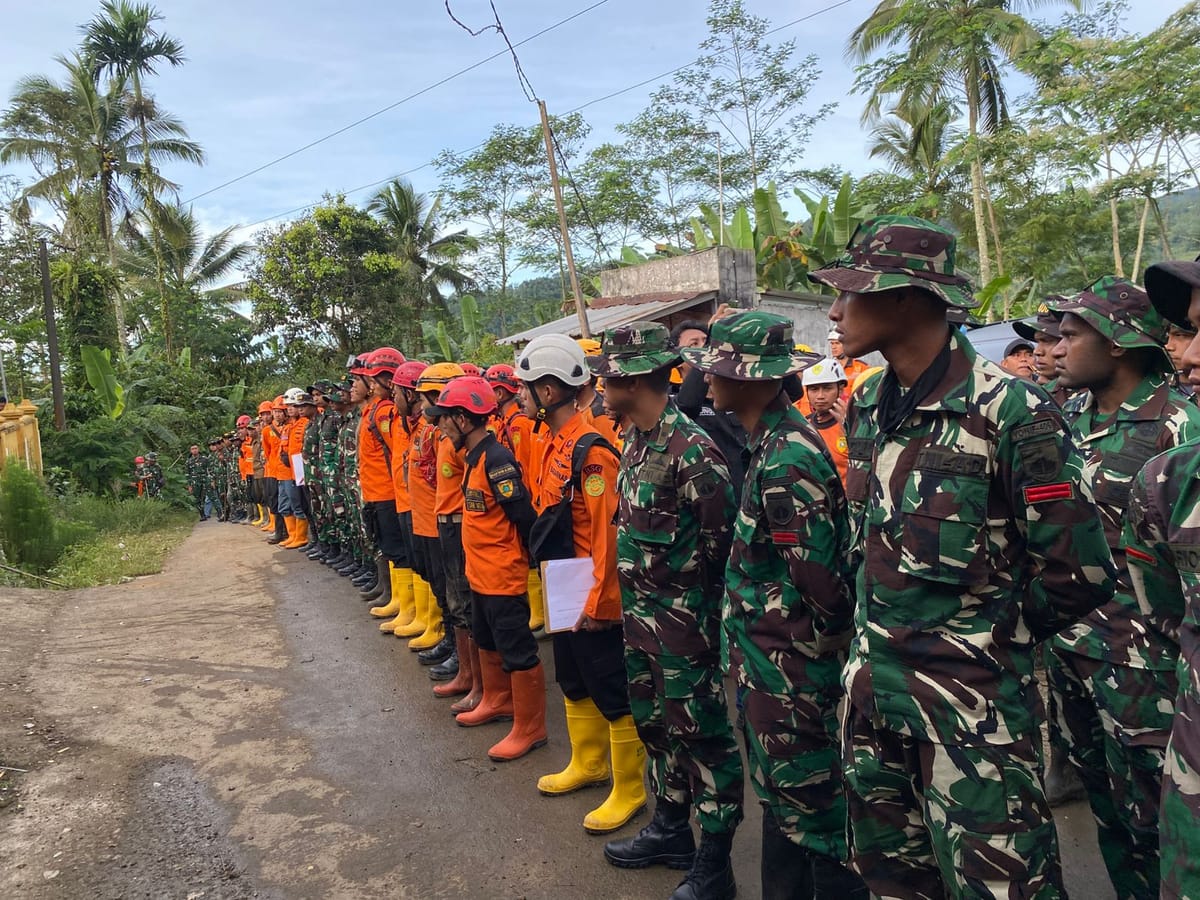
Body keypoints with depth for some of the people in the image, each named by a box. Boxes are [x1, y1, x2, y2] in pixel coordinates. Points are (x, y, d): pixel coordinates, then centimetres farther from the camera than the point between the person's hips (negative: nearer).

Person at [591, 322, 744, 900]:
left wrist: (673, 581, -11)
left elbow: (721, 533, -20)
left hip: (682, 616, -9)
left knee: (701, 733, 5)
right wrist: (633, 593, 11)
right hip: (639, 613, 9)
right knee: (655, 723, 21)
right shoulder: (634, 440, 7)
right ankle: (670, 829, 40)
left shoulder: (691, 448, -21)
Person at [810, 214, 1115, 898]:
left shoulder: (1010, 411, -18)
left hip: (971, 695, -7)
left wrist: (994, 637, -3)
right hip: (872, 683, 7)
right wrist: (879, 626, 13)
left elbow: (1081, 573, -15)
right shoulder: (868, 406, 4)